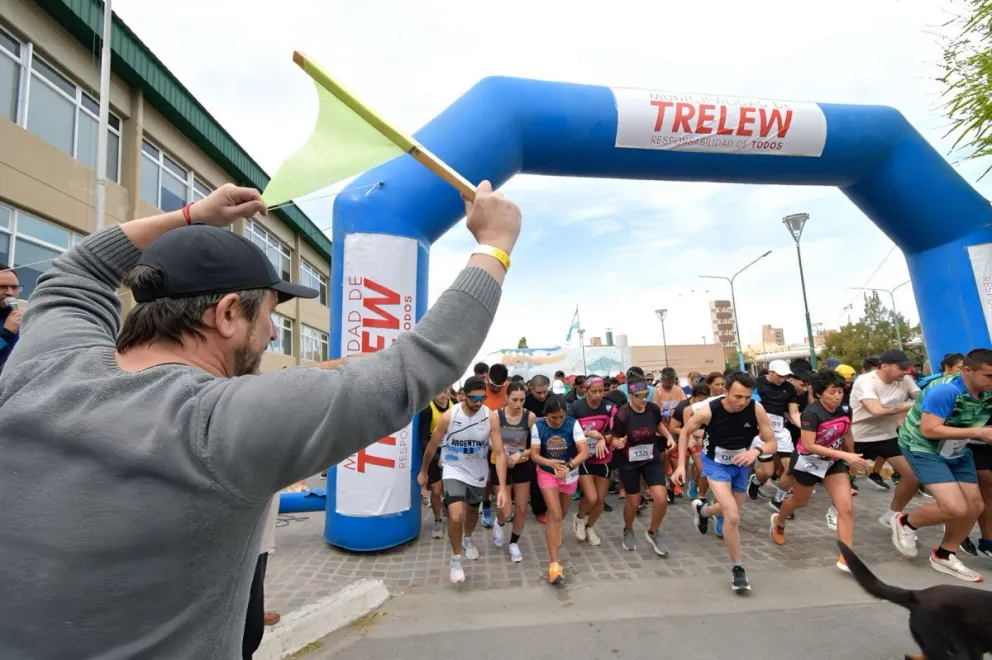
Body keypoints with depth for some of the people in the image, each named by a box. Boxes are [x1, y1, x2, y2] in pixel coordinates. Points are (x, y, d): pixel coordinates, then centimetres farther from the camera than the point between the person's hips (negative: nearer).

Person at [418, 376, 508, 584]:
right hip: (454, 470, -2)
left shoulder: (492, 417, -22)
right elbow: (432, 446, -7)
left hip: (478, 472, 2)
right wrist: (423, 472, 5)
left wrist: (502, 488, -27)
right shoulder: (449, 416, -24)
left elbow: (499, 453, -21)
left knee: (473, 510, 24)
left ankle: (468, 539, 58)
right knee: (455, 516, -18)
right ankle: (456, 559, 10)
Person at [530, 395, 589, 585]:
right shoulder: (538, 426, -20)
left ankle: (551, 530, 56)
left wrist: (568, 467, -42)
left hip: (570, 473, 2)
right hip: (547, 473, -2)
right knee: (556, 515, -13)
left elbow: (584, 451, -27)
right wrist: (549, 462, -37)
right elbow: (534, 454, -18)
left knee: (562, 512, 21)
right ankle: (553, 563, -4)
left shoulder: (573, 424, -22)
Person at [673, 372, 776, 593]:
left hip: (741, 464, 4)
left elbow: (772, 443, -14)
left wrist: (756, 450, -37)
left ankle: (702, 510, 56)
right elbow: (685, 432, -11)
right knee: (732, 517, -17)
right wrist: (681, 464, -14)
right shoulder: (708, 411, -29)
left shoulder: (757, 409, -25)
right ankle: (737, 569, 6)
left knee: (730, 513, 23)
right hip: (716, 463, -4)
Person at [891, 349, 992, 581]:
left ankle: (944, 556, 26)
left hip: (957, 450, 8)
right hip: (923, 447, -8)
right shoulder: (946, 390, -29)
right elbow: (929, 430, -30)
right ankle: (906, 523, 13)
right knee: (956, 508, -15)